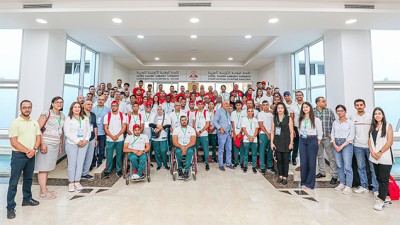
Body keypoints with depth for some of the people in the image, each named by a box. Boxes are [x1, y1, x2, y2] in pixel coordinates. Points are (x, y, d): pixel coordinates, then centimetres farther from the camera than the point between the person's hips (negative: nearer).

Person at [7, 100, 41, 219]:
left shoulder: (35, 122, 6)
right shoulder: (15, 123, -9)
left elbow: (38, 137, 5)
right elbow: (13, 142, -13)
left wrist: (34, 150, -10)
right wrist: (27, 151, -14)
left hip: (31, 155, 5)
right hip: (18, 155, -5)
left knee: (28, 178, 17)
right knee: (14, 181, 2)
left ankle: (27, 199, 31)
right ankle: (10, 207, 11)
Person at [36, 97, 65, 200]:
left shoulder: (62, 116, 13)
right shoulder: (46, 113, -7)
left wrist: (61, 144, 17)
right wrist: (42, 143, -17)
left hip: (56, 145, 6)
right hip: (46, 144, -6)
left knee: (48, 167, 14)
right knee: (43, 168, 0)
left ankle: (44, 188, 24)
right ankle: (43, 192, 7)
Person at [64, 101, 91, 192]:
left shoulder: (85, 119, 11)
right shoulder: (68, 119, 0)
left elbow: (88, 130, 10)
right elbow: (67, 132, -8)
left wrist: (86, 140, -6)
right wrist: (77, 141, -13)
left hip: (84, 143, 3)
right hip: (72, 144, -3)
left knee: (80, 163, 4)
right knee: (72, 163, 1)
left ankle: (77, 181, 15)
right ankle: (71, 182, 14)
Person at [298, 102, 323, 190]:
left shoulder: (316, 120, -3)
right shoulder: (300, 119, 9)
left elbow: (319, 132, 1)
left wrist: (317, 142, 2)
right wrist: (302, 138, 11)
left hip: (312, 140, -3)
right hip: (302, 140, 4)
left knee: (311, 162, 0)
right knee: (303, 162, 5)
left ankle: (310, 184, 11)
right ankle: (303, 182, 16)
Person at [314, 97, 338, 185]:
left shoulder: (329, 111, -1)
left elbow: (333, 123, 1)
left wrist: (331, 134, -6)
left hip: (327, 137, -1)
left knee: (331, 157, 1)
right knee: (319, 155, 15)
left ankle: (334, 176, 12)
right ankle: (321, 172, 30)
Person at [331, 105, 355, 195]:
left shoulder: (350, 122, -2)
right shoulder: (335, 122, 11)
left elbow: (351, 136, -6)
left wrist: (342, 146, -11)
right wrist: (335, 145, -3)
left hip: (346, 144, -4)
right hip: (336, 144, 4)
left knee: (347, 166, -6)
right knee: (339, 165, 8)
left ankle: (348, 186, 1)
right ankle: (342, 183, 19)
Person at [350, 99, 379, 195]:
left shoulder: (370, 117, 1)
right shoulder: (352, 117, 6)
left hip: (370, 145, -2)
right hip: (358, 146, 2)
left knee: (373, 167, 1)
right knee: (361, 167, 9)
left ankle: (376, 188, 11)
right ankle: (364, 186, 19)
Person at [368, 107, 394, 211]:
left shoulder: (388, 126, -2)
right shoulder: (372, 127, 11)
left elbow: (390, 142, -8)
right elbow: (369, 140, 8)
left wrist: (380, 153, -12)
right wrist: (372, 152, -5)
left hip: (385, 158, -5)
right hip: (374, 157, 5)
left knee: (384, 179, -1)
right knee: (378, 178, 11)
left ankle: (381, 200, 4)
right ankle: (385, 195, 23)